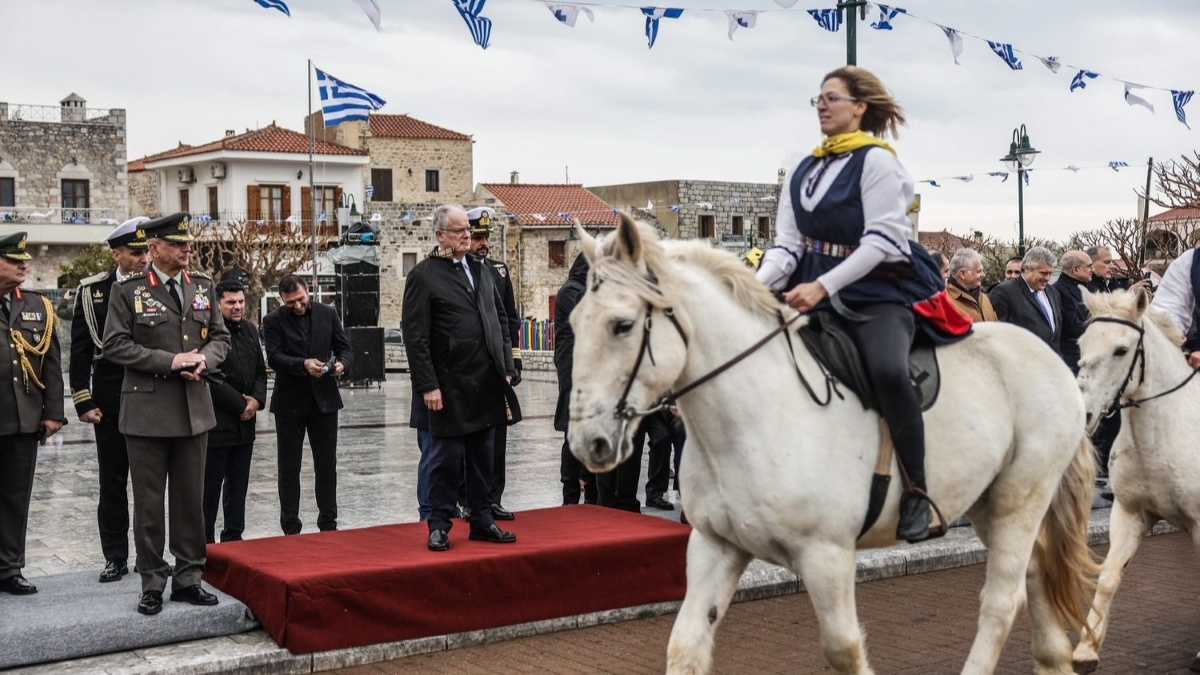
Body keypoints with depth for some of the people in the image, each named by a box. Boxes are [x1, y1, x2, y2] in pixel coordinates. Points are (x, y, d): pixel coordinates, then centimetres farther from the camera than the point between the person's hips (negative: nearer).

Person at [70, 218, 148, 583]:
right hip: (110, 399, 0)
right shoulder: (92, 291, 1)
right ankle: (115, 557, 15)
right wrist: (84, 402, -5)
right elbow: (80, 351, 1)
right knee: (112, 481, 7)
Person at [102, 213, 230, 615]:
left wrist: (204, 360, -9)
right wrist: (169, 361, -17)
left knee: (191, 499, 10)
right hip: (147, 411, -4)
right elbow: (114, 345, -9)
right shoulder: (129, 291, -4)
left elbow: (220, 338, 13)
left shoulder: (203, 287, 9)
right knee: (149, 502, 4)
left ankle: (188, 578, 20)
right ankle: (152, 584, 13)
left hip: (194, 410, 4)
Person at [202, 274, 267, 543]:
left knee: (238, 486, 14)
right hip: (216, 424, -7)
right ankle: (205, 542, 7)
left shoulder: (249, 330, 13)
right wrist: (241, 404, -12)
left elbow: (260, 371, 16)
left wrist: (257, 400, -2)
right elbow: (211, 379, -18)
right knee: (210, 488, -1)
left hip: (245, 423, 7)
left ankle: (233, 537, 23)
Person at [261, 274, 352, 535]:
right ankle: (291, 528, 10)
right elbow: (274, 357, -13)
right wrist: (303, 364, -28)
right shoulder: (274, 321, -3)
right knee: (289, 467, 4)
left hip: (324, 399, 2)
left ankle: (328, 523, 17)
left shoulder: (327, 314, 6)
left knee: (327, 464, 7)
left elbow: (344, 347, 7)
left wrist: (341, 363, -15)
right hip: (290, 402, -2)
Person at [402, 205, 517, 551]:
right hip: (450, 386, -6)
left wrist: (506, 366, 11)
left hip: (486, 381, 6)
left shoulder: (481, 269, 13)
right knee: (446, 459, 1)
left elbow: (500, 321, 19)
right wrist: (428, 385, -15)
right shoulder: (423, 276, -7)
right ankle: (439, 525, 12)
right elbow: (415, 337, -11)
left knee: (482, 457, 13)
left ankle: (482, 521, 23)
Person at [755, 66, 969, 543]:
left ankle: (917, 493, -21)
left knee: (887, 370, -34)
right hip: (817, 294, 7)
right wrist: (758, 285, -11)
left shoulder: (877, 161, -5)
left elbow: (881, 241, -15)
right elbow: (787, 244, 9)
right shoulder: (802, 172, 14)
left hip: (880, 293, -7)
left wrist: (823, 286, -25)